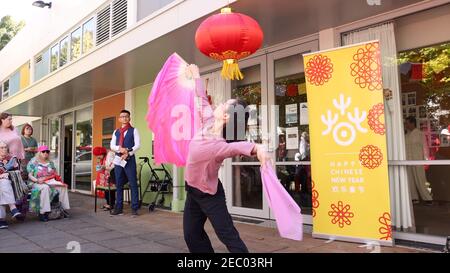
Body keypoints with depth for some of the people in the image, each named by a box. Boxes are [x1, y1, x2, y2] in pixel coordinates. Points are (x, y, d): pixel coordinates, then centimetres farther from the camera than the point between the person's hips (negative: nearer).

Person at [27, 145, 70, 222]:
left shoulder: (50, 163, 22)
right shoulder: (33, 162, 7)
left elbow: (55, 174, 20)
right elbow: (30, 176, -1)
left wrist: (58, 177, -3)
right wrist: (37, 180, -20)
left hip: (51, 182, 5)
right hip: (37, 183, -5)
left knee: (63, 187, -23)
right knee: (45, 188, -40)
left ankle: (64, 209, -17)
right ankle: (43, 212, -39)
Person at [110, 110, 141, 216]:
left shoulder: (134, 130, 4)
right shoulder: (116, 132, 16)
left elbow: (138, 145, -6)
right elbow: (112, 146, 7)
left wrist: (128, 153, -17)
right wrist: (120, 149, -13)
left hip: (130, 159, -4)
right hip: (118, 159, 4)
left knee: (133, 184, -4)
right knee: (119, 185, 8)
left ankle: (134, 208, 0)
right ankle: (119, 208, 16)